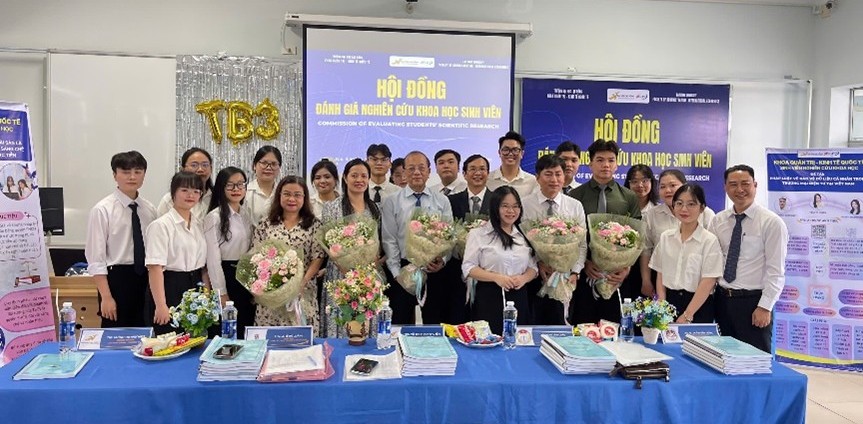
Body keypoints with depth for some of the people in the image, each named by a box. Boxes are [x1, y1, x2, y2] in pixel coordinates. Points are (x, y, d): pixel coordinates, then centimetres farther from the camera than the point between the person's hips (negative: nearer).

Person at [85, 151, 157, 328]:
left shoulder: (150, 209, 7)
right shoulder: (102, 210, -7)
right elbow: (95, 258, -9)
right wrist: (106, 297, -14)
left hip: (146, 279, 4)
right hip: (116, 279, -4)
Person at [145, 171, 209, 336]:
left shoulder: (200, 224, 10)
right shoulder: (161, 225, -8)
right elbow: (155, 267, -15)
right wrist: (161, 305, -20)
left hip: (195, 288, 6)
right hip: (170, 290, -6)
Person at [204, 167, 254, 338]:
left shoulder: (247, 213, 9)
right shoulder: (214, 217, -11)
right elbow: (213, 258, -12)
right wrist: (221, 293, -13)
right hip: (226, 277, -6)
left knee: (246, 330, 11)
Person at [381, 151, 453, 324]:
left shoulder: (442, 201, 5)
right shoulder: (391, 202, 1)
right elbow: (389, 240, -1)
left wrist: (442, 261, -15)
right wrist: (398, 274, -7)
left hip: (435, 270, 1)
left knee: (433, 323, 9)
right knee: (401, 324, 5)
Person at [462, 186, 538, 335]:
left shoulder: (524, 235, 13)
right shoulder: (478, 233, -1)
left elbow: (533, 267, 13)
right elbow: (468, 268, -5)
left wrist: (523, 278, -8)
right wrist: (496, 277, -17)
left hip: (519, 297, 4)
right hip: (488, 298, -4)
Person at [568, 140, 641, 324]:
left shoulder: (629, 198, 9)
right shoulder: (575, 196, 5)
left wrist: (627, 268, -9)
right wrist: (584, 263, -10)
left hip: (617, 275, 1)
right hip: (584, 274, -1)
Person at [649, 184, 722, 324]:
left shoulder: (710, 240, -7)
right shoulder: (665, 237, 5)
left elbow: (708, 282, -11)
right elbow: (660, 275, 7)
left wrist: (687, 315, -15)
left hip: (699, 305, -3)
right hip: (669, 302, 3)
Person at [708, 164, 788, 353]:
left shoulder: (771, 222, -8)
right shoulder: (718, 220, 5)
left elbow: (776, 271, -11)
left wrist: (764, 307, -14)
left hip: (753, 302, -4)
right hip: (722, 300, 4)